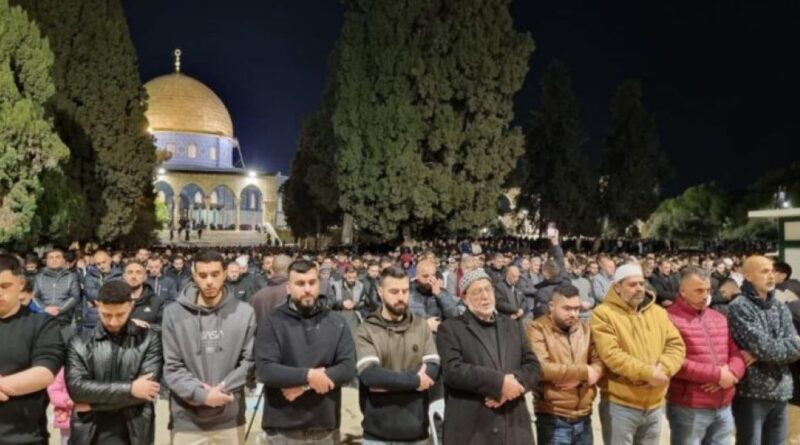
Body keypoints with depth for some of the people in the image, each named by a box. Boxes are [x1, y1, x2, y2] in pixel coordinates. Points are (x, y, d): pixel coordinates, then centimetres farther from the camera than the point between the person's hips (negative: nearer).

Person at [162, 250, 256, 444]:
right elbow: (172, 367, -4)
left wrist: (222, 389, -13)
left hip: (230, 420, 1)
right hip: (187, 421, -1)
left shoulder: (244, 313, -2)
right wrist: (201, 394, -16)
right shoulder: (173, 313, -4)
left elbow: (249, 361, -1)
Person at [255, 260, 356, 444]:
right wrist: (307, 375, -21)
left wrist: (304, 385, -15)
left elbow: (348, 368, -6)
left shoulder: (336, 322, 1)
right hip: (284, 429, -2)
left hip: (326, 427, 2)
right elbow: (265, 370, -15)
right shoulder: (272, 323, -5)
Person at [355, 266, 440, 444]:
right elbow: (369, 375, -19)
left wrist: (387, 382, -16)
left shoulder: (421, 325, 3)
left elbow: (433, 369, -7)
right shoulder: (366, 330, -6)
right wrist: (415, 380, -14)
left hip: (416, 430, 3)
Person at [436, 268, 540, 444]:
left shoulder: (513, 326, 17)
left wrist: (513, 381, -11)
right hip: (470, 431, -4)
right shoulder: (450, 328, 0)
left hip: (515, 427, 5)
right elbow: (452, 370, -14)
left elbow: (532, 366, 10)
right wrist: (499, 382, -17)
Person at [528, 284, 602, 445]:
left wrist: (580, 379, -17)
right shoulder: (537, 329, -10)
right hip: (553, 419, -6)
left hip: (583, 418, 6)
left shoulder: (585, 329, 10)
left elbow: (599, 363, 4)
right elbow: (541, 368, -22)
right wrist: (583, 371, -14)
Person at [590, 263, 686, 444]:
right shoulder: (603, 313, -10)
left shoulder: (659, 313, 10)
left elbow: (676, 346, 2)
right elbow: (611, 354, -19)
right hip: (619, 405, -5)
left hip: (654, 404, 6)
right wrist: (646, 372, -22)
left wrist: (662, 369, -16)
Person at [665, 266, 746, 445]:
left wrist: (731, 373, -9)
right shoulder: (670, 319, -11)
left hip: (723, 408, 7)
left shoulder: (719, 318, 16)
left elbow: (737, 353, 13)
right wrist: (717, 374, -15)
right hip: (688, 409, -7)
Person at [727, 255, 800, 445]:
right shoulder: (739, 307, -11)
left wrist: (758, 356, -14)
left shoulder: (781, 308, 11)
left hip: (780, 392, 6)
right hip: (751, 393, -6)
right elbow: (764, 347, -19)